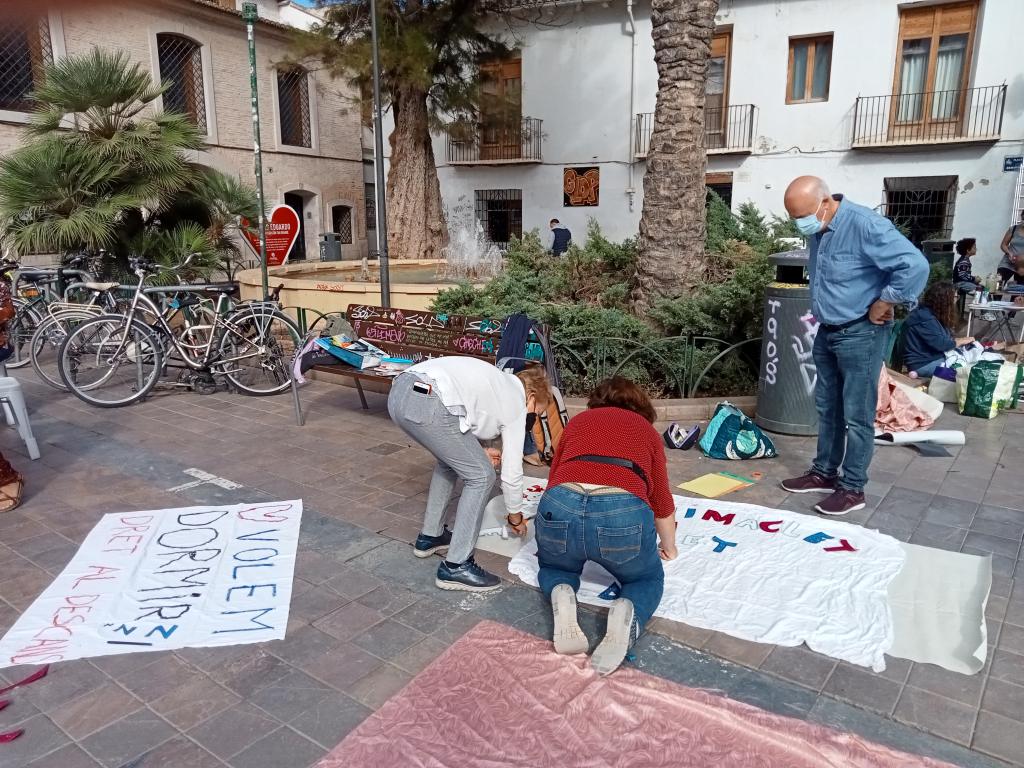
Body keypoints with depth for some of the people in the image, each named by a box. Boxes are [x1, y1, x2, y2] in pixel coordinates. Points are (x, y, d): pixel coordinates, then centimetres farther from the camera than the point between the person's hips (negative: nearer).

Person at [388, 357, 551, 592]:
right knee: (481, 476, 5)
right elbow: (511, 472, 12)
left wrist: (478, 452, 27)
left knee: (450, 461, 30)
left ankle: (429, 537, 38)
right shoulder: (516, 404, 10)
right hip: (427, 404, -9)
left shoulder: (497, 381, 31)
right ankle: (456, 566, 7)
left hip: (399, 391, 9)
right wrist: (516, 517, 27)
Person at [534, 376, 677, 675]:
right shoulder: (647, 429, 26)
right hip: (623, 513, -1)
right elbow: (662, 500, 32)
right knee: (648, 579, 28)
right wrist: (668, 546, 50)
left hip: (560, 508, 2)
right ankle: (626, 613, -5)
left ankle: (561, 596, -1)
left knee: (553, 567, 33)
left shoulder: (576, 421, 29)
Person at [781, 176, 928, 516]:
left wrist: (881, 304, -18)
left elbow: (915, 265, -26)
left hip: (859, 334, -8)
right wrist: (820, 310, 12)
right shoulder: (817, 230, 4)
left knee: (857, 416, 1)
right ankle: (824, 473, 29)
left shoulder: (865, 225, -22)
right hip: (827, 332, 8)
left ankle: (852, 488, 12)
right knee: (827, 408, 16)